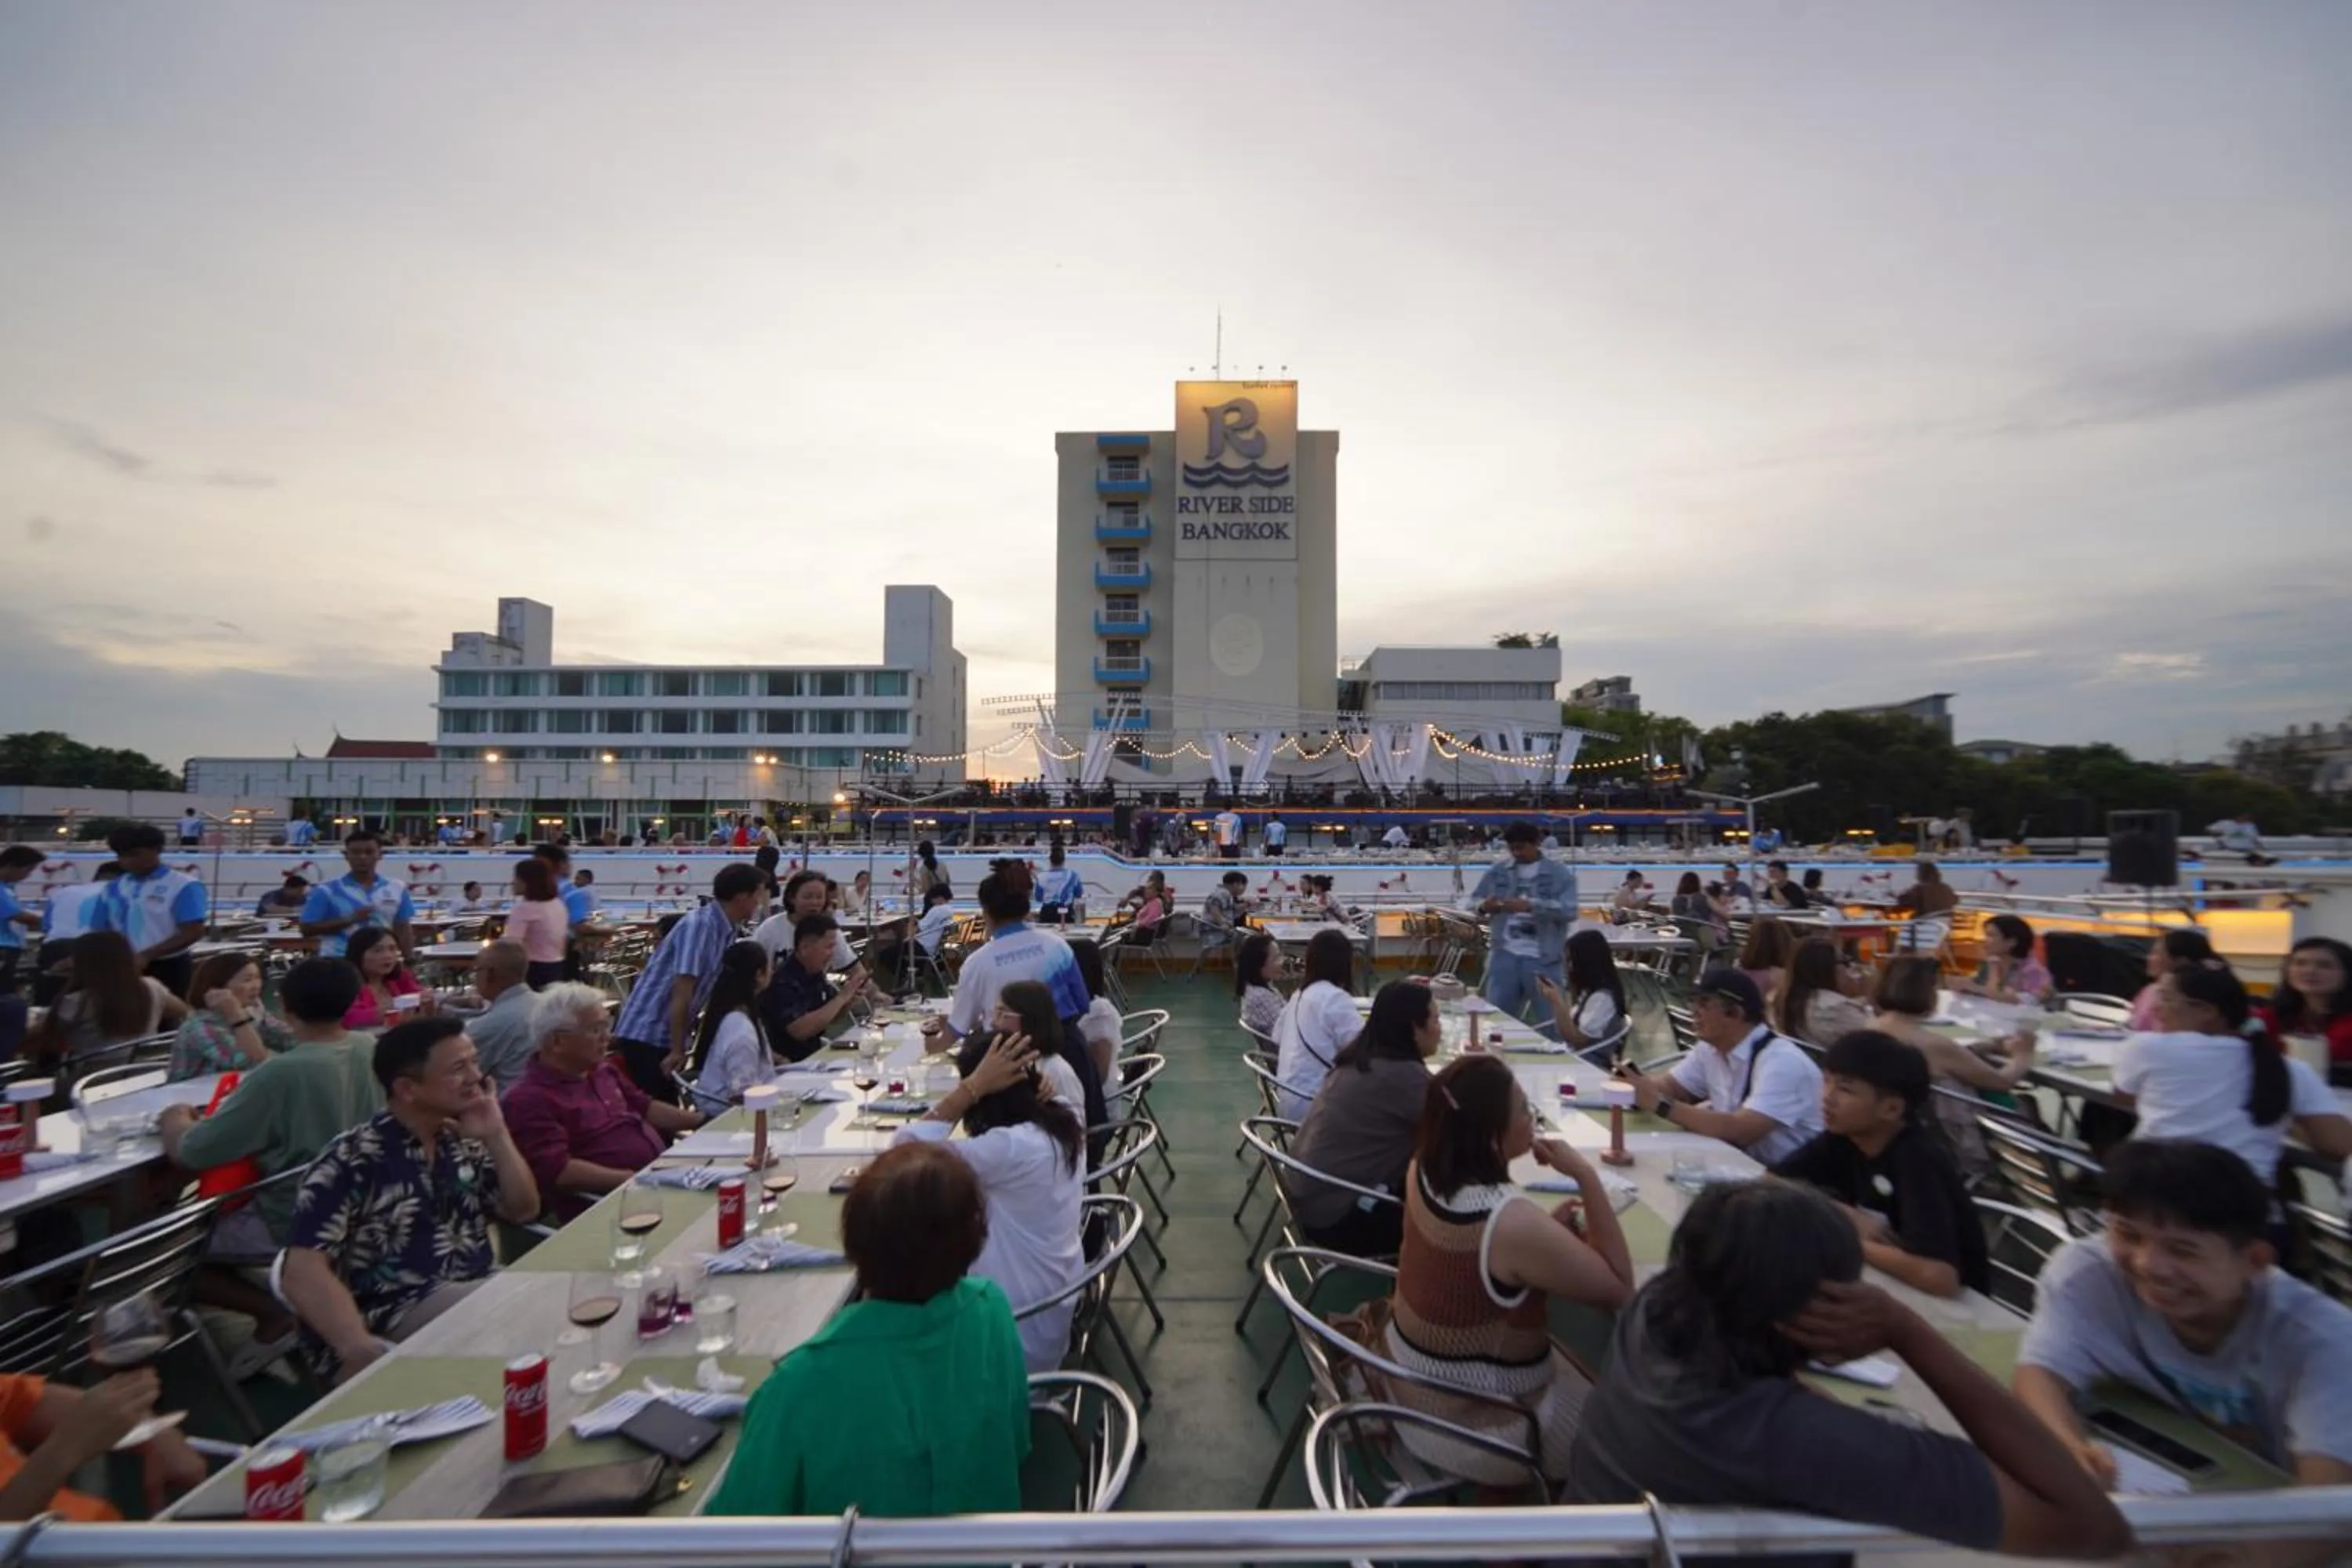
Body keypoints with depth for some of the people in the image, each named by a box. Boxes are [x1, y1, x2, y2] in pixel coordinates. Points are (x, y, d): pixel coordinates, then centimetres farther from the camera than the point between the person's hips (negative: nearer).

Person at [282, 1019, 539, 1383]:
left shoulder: (464, 1143, 10)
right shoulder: (351, 1162, -9)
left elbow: (524, 1211, 11)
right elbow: (302, 1271, -17)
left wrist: (497, 1136, -3)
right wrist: (361, 1348, -32)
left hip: (474, 1295, 6)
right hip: (392, 1318, -6)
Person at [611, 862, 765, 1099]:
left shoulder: (726, 930, 5)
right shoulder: (699, 926, -22)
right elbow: (682, 993, -23)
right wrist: (677, 1051, -20)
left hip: (669, 1035, 8)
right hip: (646, 1034, -8)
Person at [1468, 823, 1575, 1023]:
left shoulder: (1560, 874, -1)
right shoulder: (1497, 870, 9)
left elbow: (1569, 910, -13)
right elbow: (1474, 899, 12)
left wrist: (1531, 906, -26)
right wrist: (1483, 906, -12)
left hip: (1542, 958, -3)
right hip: (1504, 955, 3)